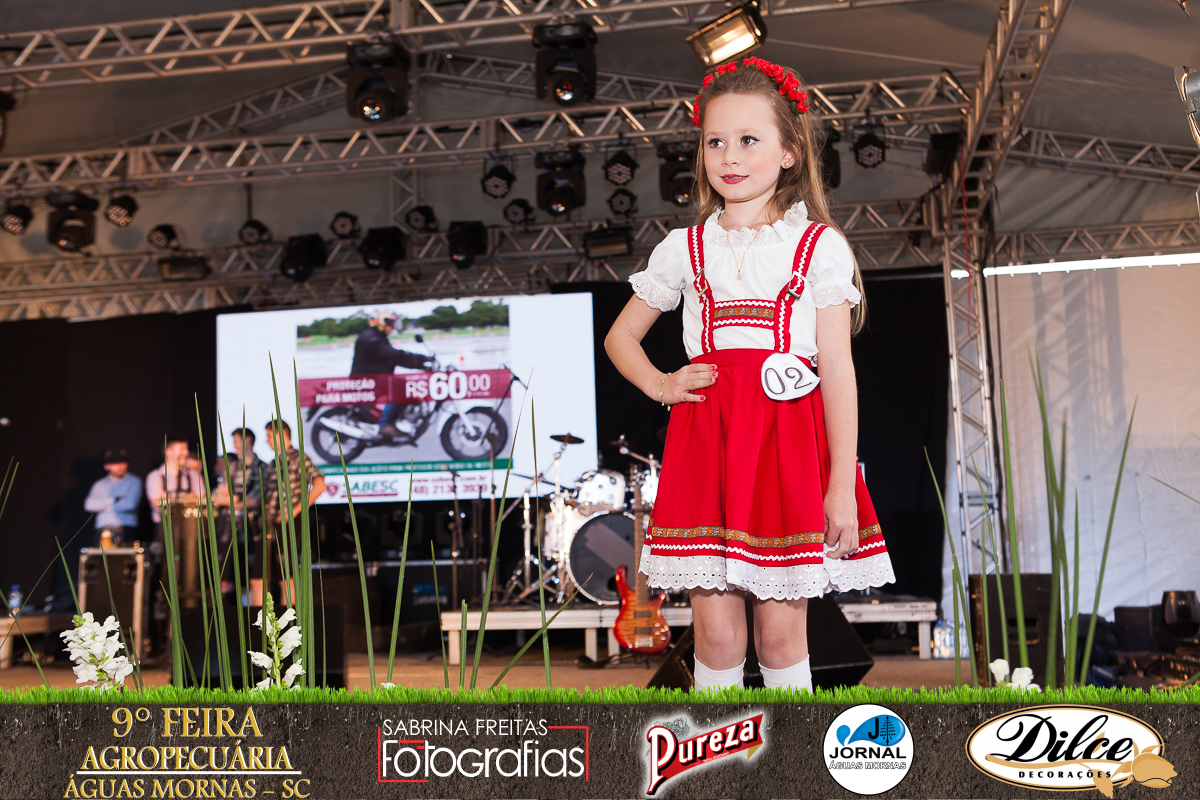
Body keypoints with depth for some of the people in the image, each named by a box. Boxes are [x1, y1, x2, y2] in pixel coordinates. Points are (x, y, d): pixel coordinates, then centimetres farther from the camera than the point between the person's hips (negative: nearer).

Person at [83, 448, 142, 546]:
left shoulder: (134, 481, 8)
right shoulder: (100, 484, 18)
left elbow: (130, 504, -7)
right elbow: (89, 505, 3)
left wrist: (103, 506, 4)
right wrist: (113, 501, -3)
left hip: (124, 529, -3)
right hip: (103, 529, 3)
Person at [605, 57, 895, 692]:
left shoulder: (819, 246, 3)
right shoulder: (683, 249, 10)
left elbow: (837, 370, 0)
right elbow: (620, 337, 23)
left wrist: (842, 487, -4)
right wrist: (660, 385, 3)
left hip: (789, 440, -2)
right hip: (704, 438, 2)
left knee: (782, 634, 3)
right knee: (716, 633, 4)